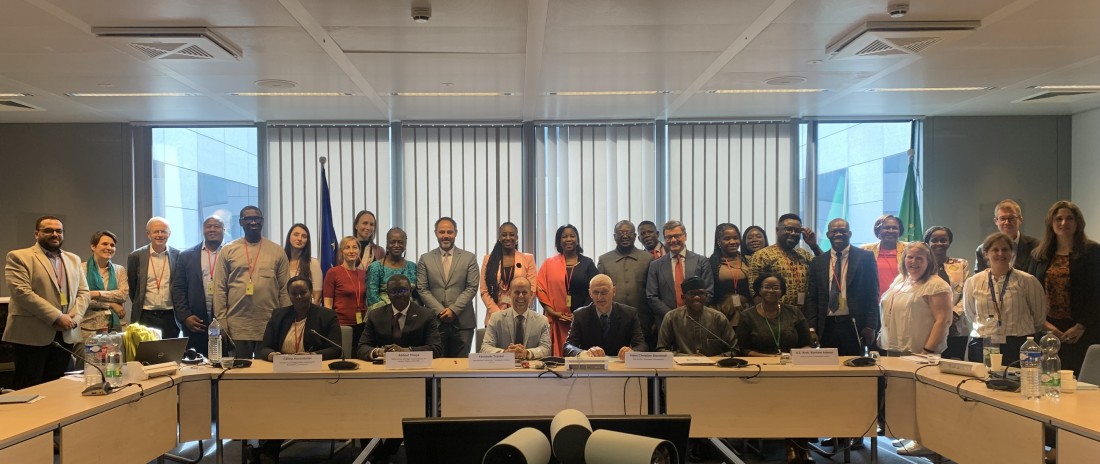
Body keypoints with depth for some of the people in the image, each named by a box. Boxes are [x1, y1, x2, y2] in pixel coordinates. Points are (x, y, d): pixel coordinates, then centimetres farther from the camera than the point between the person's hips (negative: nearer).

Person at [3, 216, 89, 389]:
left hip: (65, 334, 5)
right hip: (31, 335, -5)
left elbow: (83, 292, 13)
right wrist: (56, 317, -17)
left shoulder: (73, 260, 17)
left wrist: (74, 317, -7)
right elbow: (22, 292, -14)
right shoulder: (19, 257, -2)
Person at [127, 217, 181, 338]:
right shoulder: (136, 257, 0)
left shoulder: (178, 256, 1)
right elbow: (131, 287, 11)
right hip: (145, 317, -1)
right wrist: (139, 305, 15)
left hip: (170, 316, 1)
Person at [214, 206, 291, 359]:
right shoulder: (228, 251, 5)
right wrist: (221, 321, -3)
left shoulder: (277, 251, 5)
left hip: (270, 326, 0)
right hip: (237, 327, 0)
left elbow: (284, 289, 5)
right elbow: (220, 288, 3)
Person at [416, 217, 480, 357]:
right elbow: (422, 289, 3)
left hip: (462, 321, 0)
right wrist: (440, 311, -8)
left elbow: (472, 287, -1)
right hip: (435, 320, 0)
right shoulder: (425, 259, 9)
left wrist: (453, 310, -10)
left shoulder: (469, 258, 7)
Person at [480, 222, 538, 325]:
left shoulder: (528, 259, 6)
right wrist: (497, 313, -9)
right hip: (495, 317, 1)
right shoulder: (489, 259, 8)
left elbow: (532, 289, 1)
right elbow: (484, 291, 3)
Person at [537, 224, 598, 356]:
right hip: (556, 321, 0)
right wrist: (553, 312, -8)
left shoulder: (587, 263, 8)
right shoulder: (549, 264, 9)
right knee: (558, 353, -3)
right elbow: (540, 289, 3)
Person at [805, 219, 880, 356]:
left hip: (855, 326, -2)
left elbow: (872, 294, 0)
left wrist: (870, 326, -7)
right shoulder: (818, 262, 10)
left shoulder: (865, 257, 2)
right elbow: (812, 297, 9)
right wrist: (812, 328, 0)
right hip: (826, 327, 2)